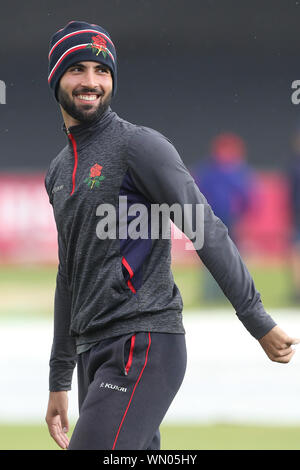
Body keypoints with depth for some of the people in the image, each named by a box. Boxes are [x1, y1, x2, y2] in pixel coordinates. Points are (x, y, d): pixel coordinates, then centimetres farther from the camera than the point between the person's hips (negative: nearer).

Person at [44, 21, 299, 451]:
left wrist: (259, 322, -16)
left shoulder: (139, 146, -6)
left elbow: (208, 234, -11)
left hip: (142, 349, -8)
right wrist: (59, 381, 25)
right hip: (93, 355, 8)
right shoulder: (59, 171, 19)